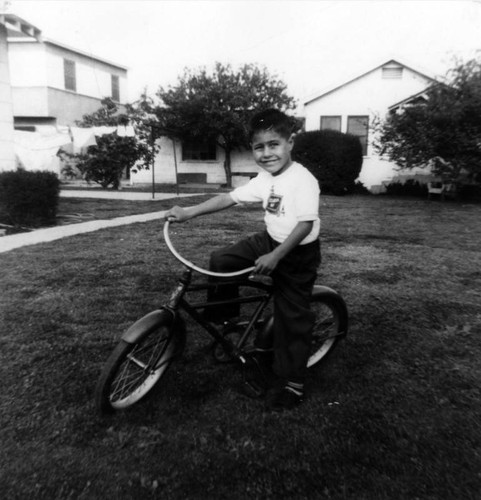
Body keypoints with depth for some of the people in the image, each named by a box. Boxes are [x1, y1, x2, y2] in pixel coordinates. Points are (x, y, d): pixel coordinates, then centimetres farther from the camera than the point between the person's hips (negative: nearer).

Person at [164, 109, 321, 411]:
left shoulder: (303, 180, -22)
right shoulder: (264, 180, 1)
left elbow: (306, 224, -28)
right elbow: (229, 198, 2)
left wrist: (275, 257, -31)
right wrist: (188, 213, -3)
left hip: (298, 253, -7)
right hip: (270, 241, 7)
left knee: (292, 320, 1)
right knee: (221, 261, -4)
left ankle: (290, 384, 18)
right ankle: (222, 314, 19)